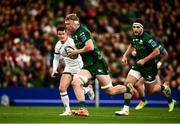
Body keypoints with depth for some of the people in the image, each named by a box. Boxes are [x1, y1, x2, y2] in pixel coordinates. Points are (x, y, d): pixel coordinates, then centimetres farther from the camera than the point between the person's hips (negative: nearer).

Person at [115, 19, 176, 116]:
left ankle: (164, 88, 41)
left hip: (149, 67, -6)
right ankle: (126, 109, -8)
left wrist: (144, 60, -21)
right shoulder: (133, 37, 2)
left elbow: (157, 52, -21)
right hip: (138, 65, 6)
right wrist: (125, 55, 11)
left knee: (152, 89, 7)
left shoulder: (147, 38, -21)